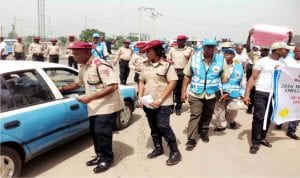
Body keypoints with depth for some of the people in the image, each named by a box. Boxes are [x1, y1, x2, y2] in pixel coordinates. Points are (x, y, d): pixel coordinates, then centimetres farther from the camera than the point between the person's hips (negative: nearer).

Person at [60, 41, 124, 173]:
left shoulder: (100, 65, -20)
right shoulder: (83, 67, 8)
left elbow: (113, 86, -28)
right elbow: (78, 83, 27)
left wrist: (90, 97, -28)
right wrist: (62, 89, 16)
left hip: (107, 106, -9)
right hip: (95, 107, 9)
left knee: (102, 132, -8)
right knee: (94, 131, 12)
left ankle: (107, 158, 13)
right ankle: (100, 156, 30)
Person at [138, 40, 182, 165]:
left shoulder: (167, 65, -10)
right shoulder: (145, 65, 7)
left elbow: (172, 83, -14)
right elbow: (142, 81, 13)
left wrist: (160, 100, -18)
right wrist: (140, 97, 0)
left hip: (163, 103, -6)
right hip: (148, 102, 6)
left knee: (163, 126, -8)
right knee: (154, 127, 14)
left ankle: (175, 152, 8)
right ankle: (158, 148, 31)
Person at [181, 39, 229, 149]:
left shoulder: (221, 59, -3)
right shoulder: (194, 57, -4)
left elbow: (225, 77, 3)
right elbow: (187, 76, 0)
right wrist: (184, 91, -2)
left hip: (212, 93, 2)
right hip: (195, 93, -1)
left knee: (207, 115, 17)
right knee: (195, 116, -3)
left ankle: (204, 132, 40)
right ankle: (191, 139, 4)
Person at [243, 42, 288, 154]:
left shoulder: (281, 64, 13)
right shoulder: (262, 61, -6)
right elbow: (253, 78, -9)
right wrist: (246, 94, -16)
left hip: (274, 94, 6)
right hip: (261, 93, -6)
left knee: (268, 118, 11)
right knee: (259, 117, -7)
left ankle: (262, 138, 26)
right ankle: (255, 142, 3)